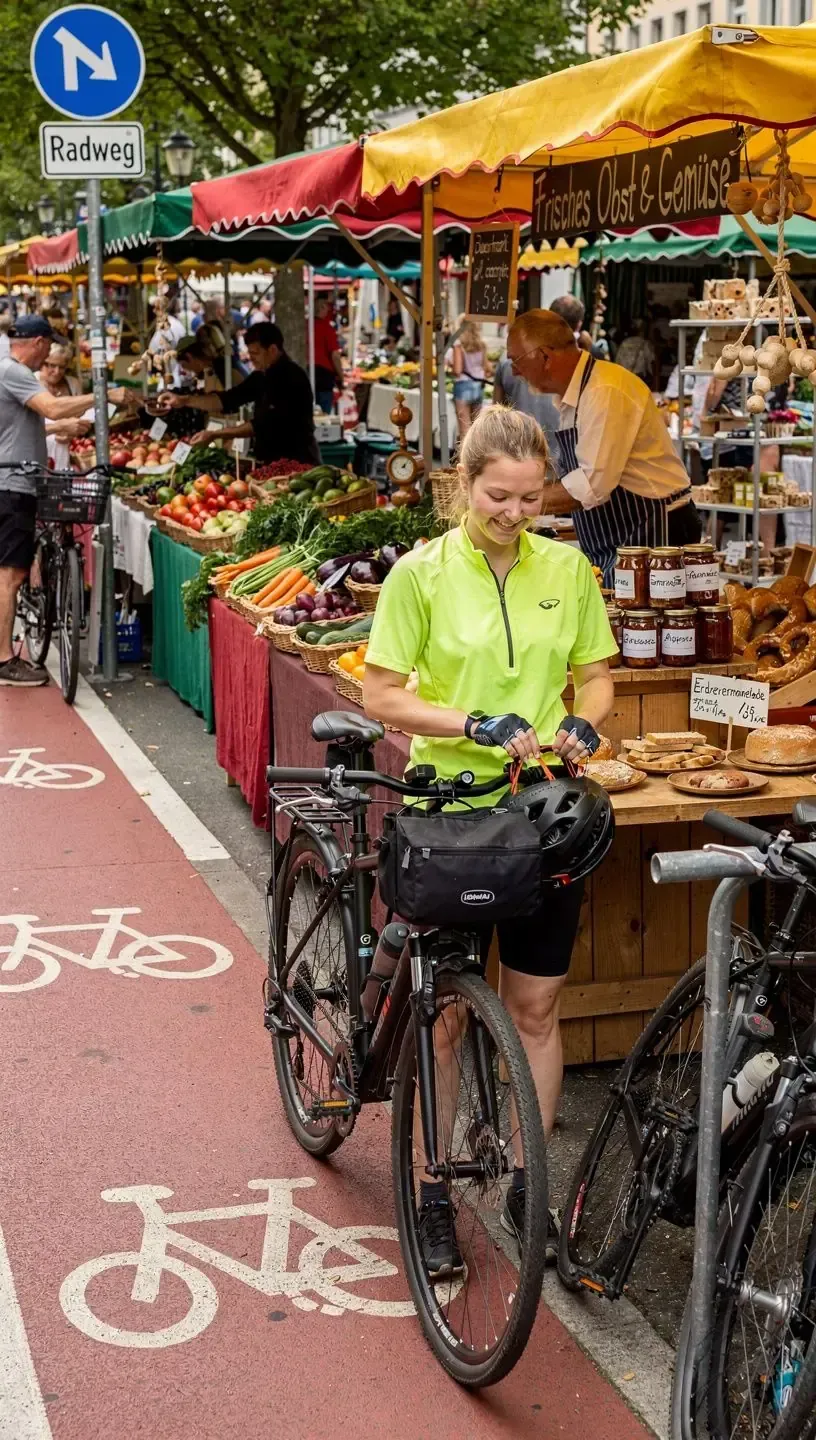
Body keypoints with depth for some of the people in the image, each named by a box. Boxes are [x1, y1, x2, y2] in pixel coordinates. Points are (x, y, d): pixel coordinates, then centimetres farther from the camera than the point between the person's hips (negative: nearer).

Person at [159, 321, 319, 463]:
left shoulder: (291, 378, -18)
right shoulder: (263, 375, 10)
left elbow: (264, 425, -24)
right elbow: (230, 399, 7)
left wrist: (215, 434, -24)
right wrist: (184, 400, -3)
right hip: (271, 462, 9)